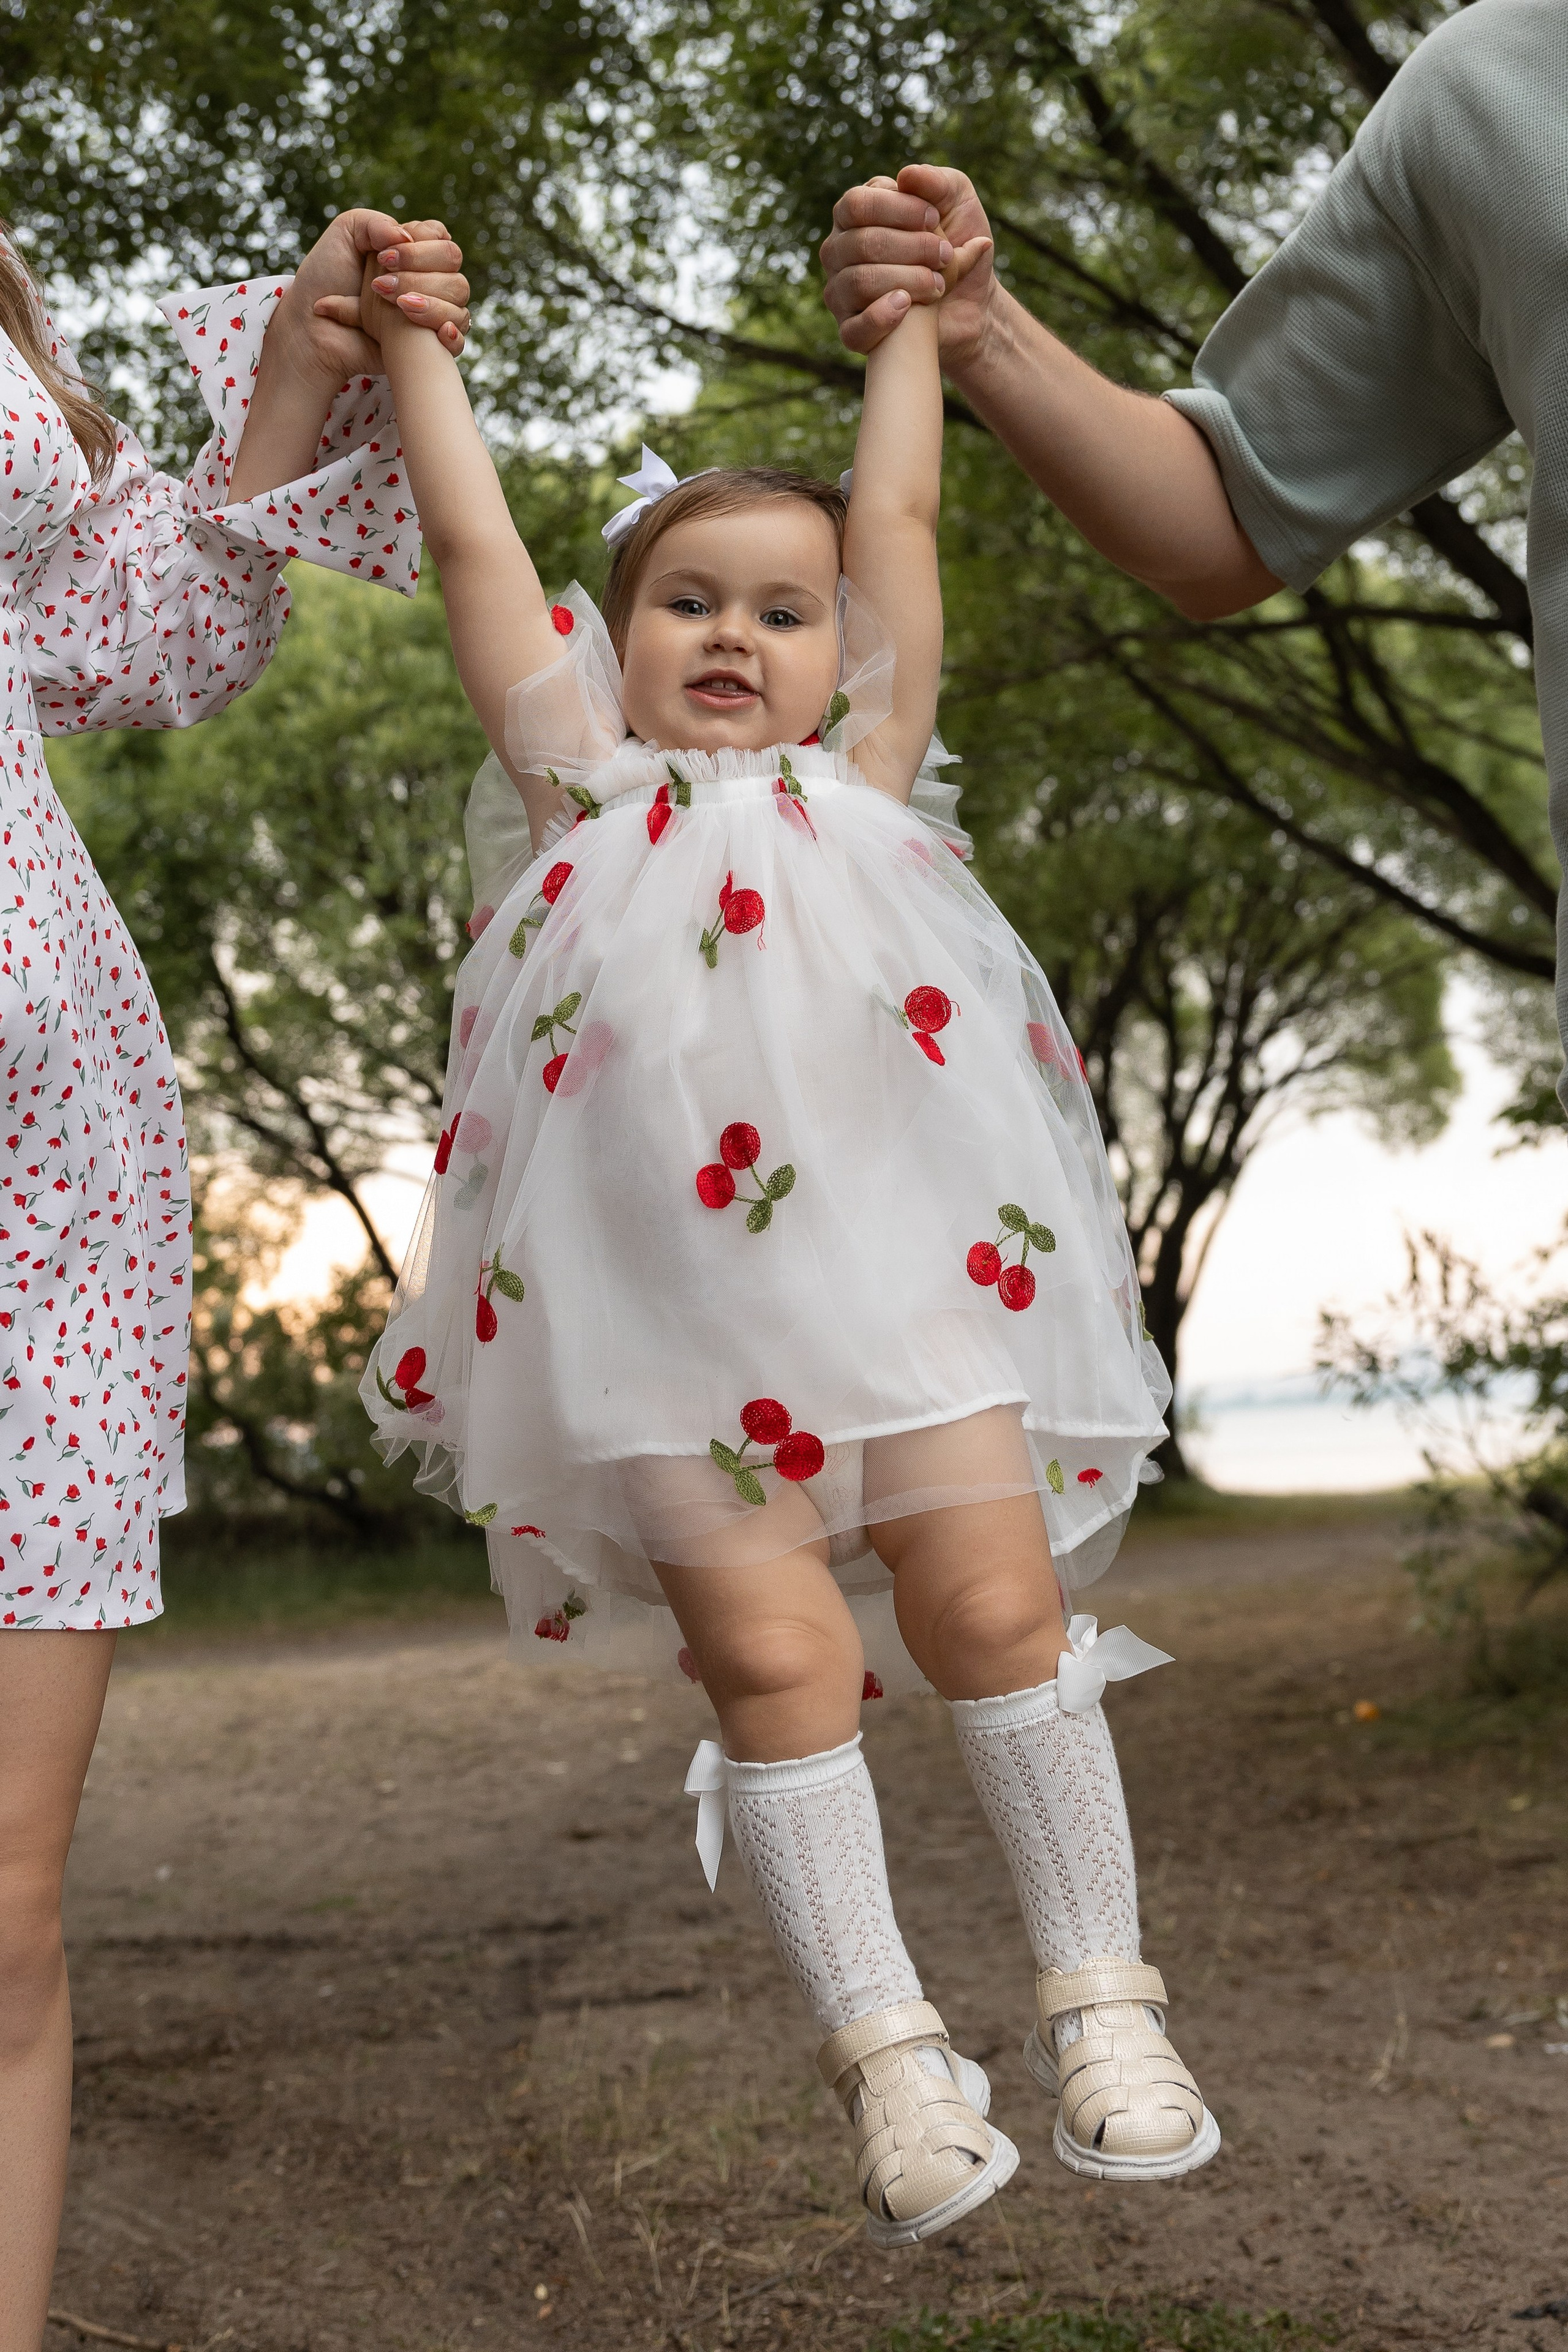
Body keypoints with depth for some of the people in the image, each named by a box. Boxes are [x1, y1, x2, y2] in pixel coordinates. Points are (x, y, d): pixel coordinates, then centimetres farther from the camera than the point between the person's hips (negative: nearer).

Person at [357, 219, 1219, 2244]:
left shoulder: (861, 782, 18)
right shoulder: (584, 785, 17)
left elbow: (895, 516, 24)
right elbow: (474, 544, 22)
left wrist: (912, 315, 34)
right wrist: (414, 348, 30)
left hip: (894, 1245, 1)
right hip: (662, 1290, -1)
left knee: (991, 1606, -4)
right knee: (771, 1654, -6)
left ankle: (1098, 1995, 8)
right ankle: (881, 2043, 3)